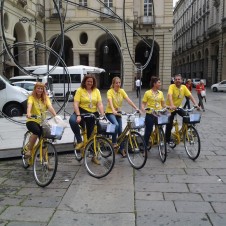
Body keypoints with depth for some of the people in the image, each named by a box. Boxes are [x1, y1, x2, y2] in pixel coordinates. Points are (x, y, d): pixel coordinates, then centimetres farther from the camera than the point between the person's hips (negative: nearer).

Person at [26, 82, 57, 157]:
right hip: (32, 121, -4)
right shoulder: (31, 97, -3)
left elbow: (50, 107, -10)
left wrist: (55, 115, -28)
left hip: (42, 122, 4)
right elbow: (29, 105, -24)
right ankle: (29, 150, -13)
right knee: (37, 131, -33)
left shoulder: (45, 98, 7)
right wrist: (28, 113, -46)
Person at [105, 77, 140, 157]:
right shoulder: (110, 91, -16)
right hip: (110, 112, -5)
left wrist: (136, 108, -24)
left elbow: (128, 100, -12)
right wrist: (113, 110, -50)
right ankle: (114, 142, -12)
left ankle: (122, 149, 18)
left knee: (120, 131, 6)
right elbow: (110, 102, -32)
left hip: (118, 113, 5)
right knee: (116, 125, -32)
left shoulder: (122, 91, -3)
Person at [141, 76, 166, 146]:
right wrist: (143, 109, -23)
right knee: (148, 131, 3)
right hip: (150, 115, -4)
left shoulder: (161, 93, 7)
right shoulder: (147, 93, -6)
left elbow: (163, 104, 12)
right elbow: (143, 103, -4)